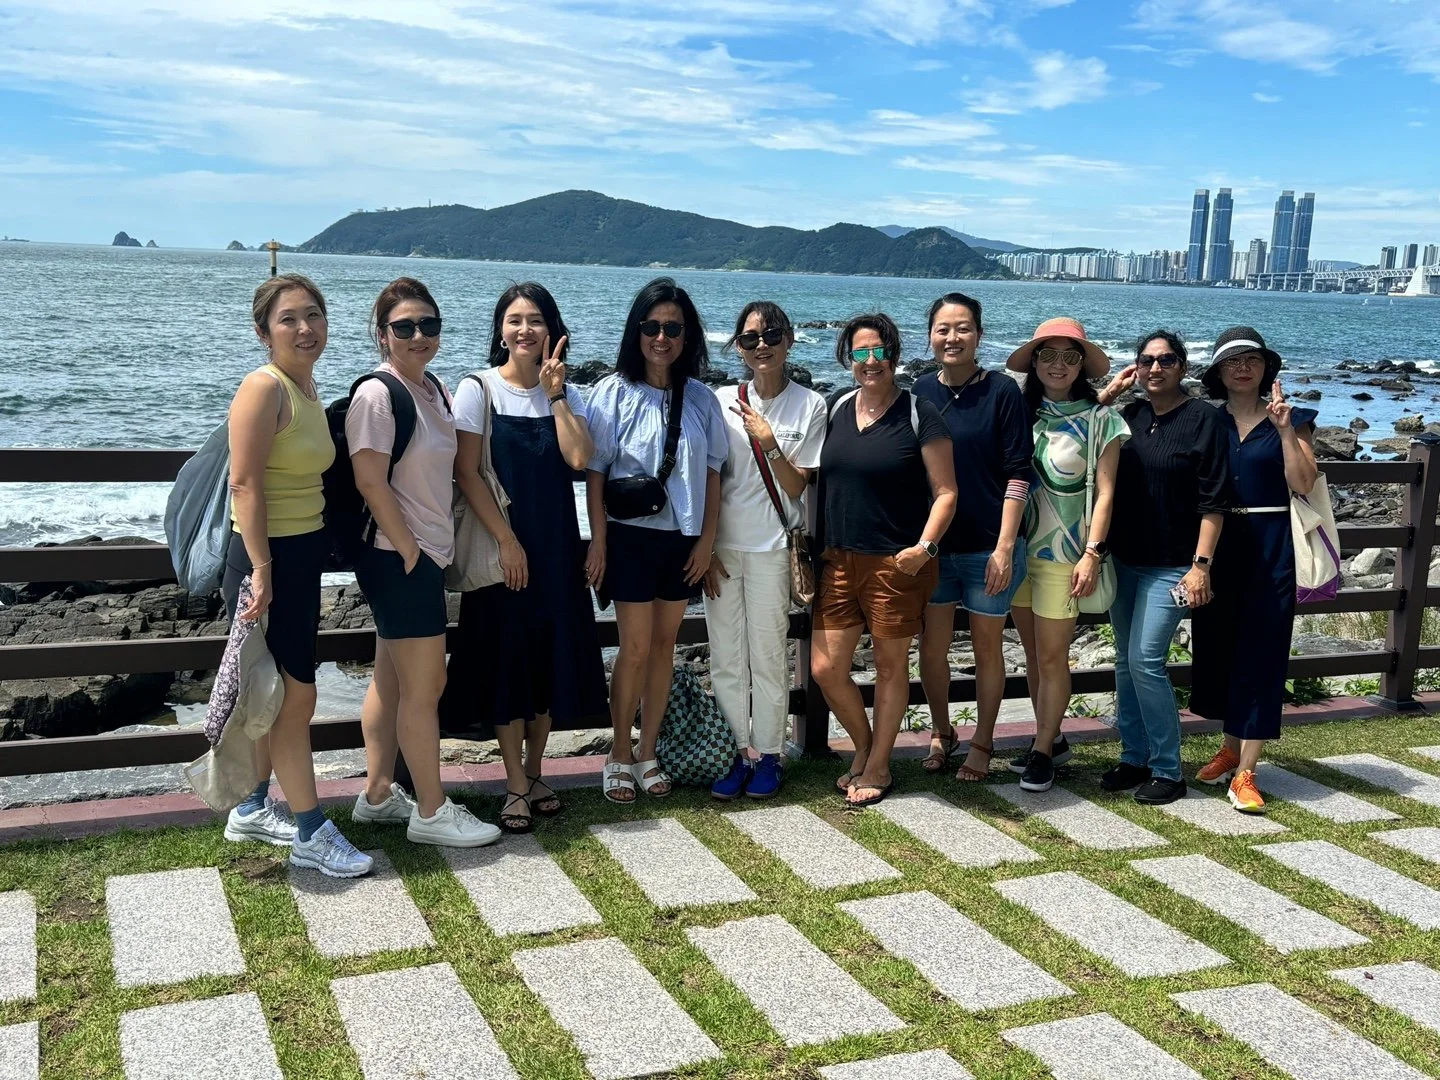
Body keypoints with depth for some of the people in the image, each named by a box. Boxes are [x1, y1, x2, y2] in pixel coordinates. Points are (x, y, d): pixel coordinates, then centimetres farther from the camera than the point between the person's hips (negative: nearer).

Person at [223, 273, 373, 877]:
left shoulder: (307, 387, 11)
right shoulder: (265, 388, -16)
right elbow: (244, 483, -21)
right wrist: (261, 571, -25)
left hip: (303, 557, 9)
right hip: (269, 558, -9)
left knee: (279, 695, 17)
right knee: (296, 695, -3)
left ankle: (251, 811, 31)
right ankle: (312, 836, 7)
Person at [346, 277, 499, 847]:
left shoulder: (435, 388, 11)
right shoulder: (377, 394, -15)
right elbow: (370, 482, -20)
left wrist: (434, 547, 13)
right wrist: (410, 550, -17)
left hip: (425, 554, 9)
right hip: (399, 558, -9)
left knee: (392, 681, 16)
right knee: (425, 687, -2)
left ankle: (377, 794, 27)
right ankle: (431, 812, 8)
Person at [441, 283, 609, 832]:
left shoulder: (565, 394, 8)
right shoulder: (478, 389, -4)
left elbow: (579, 459, -9)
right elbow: (466, 472, -9)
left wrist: (555, 393, -9)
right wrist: (506, 539, -14)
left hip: (556, 545, 4)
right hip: (501, 544, -4)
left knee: (551, 657, 9)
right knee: (506, 658, -1)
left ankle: (534, 773, 23)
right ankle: (516, 786, 8)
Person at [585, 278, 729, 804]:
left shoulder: (701, 398, 5)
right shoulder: (614, 392, -5)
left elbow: (712, 471, 7)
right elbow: (595, 471, -5)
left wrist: (708, 537, 1)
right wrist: (598, 542, -9)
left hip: (683, 538, 3)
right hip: (631, 536, -3)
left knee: (664, 643, 10)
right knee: (636, 647, -2)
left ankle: (647, 752, 21)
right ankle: (620, 755, 13)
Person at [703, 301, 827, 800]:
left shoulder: (809, 405, -1)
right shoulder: (722, 402, 3)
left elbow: (796, 487, -4)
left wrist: (769, 442, -19)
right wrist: (705, 548, 1)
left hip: (772, 548, -2)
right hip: (721, 546, 2)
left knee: (768, 656, 3)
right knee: (725, 657, 5)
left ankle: (768, 754, 16)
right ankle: (737, 752, 17)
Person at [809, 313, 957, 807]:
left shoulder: (918, 414, -6)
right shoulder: (837, 409, 8)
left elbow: (945, 492, -7)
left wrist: (924, 546, -21)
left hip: (897, 563, -4)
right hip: (839, 561, 5)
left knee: (890, 665, 7)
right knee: (825, 669, 3)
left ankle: (877, 766, 24)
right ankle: (863, 745, 28)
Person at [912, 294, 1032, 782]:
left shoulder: (1002, 391, -7)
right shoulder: (920, 391, 3)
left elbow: (1017, 475, -9)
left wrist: (1005, 546, -14)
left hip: (988, 547, -3)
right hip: (931, 545, 3)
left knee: (987, 648, 10)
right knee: (932, 645, 9)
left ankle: (982, 742, 26)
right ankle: (941, 732, 31)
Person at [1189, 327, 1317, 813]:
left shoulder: (1291, 418, 2)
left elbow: (1303, 485, -8)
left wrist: (1284, 429, -15)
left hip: (1271, 547, -3)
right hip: (1217, 543, 3)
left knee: (1260, 651, -4)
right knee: (1218, 646, 9)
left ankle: (1245, 773, -3)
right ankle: (1230, 747, 27)